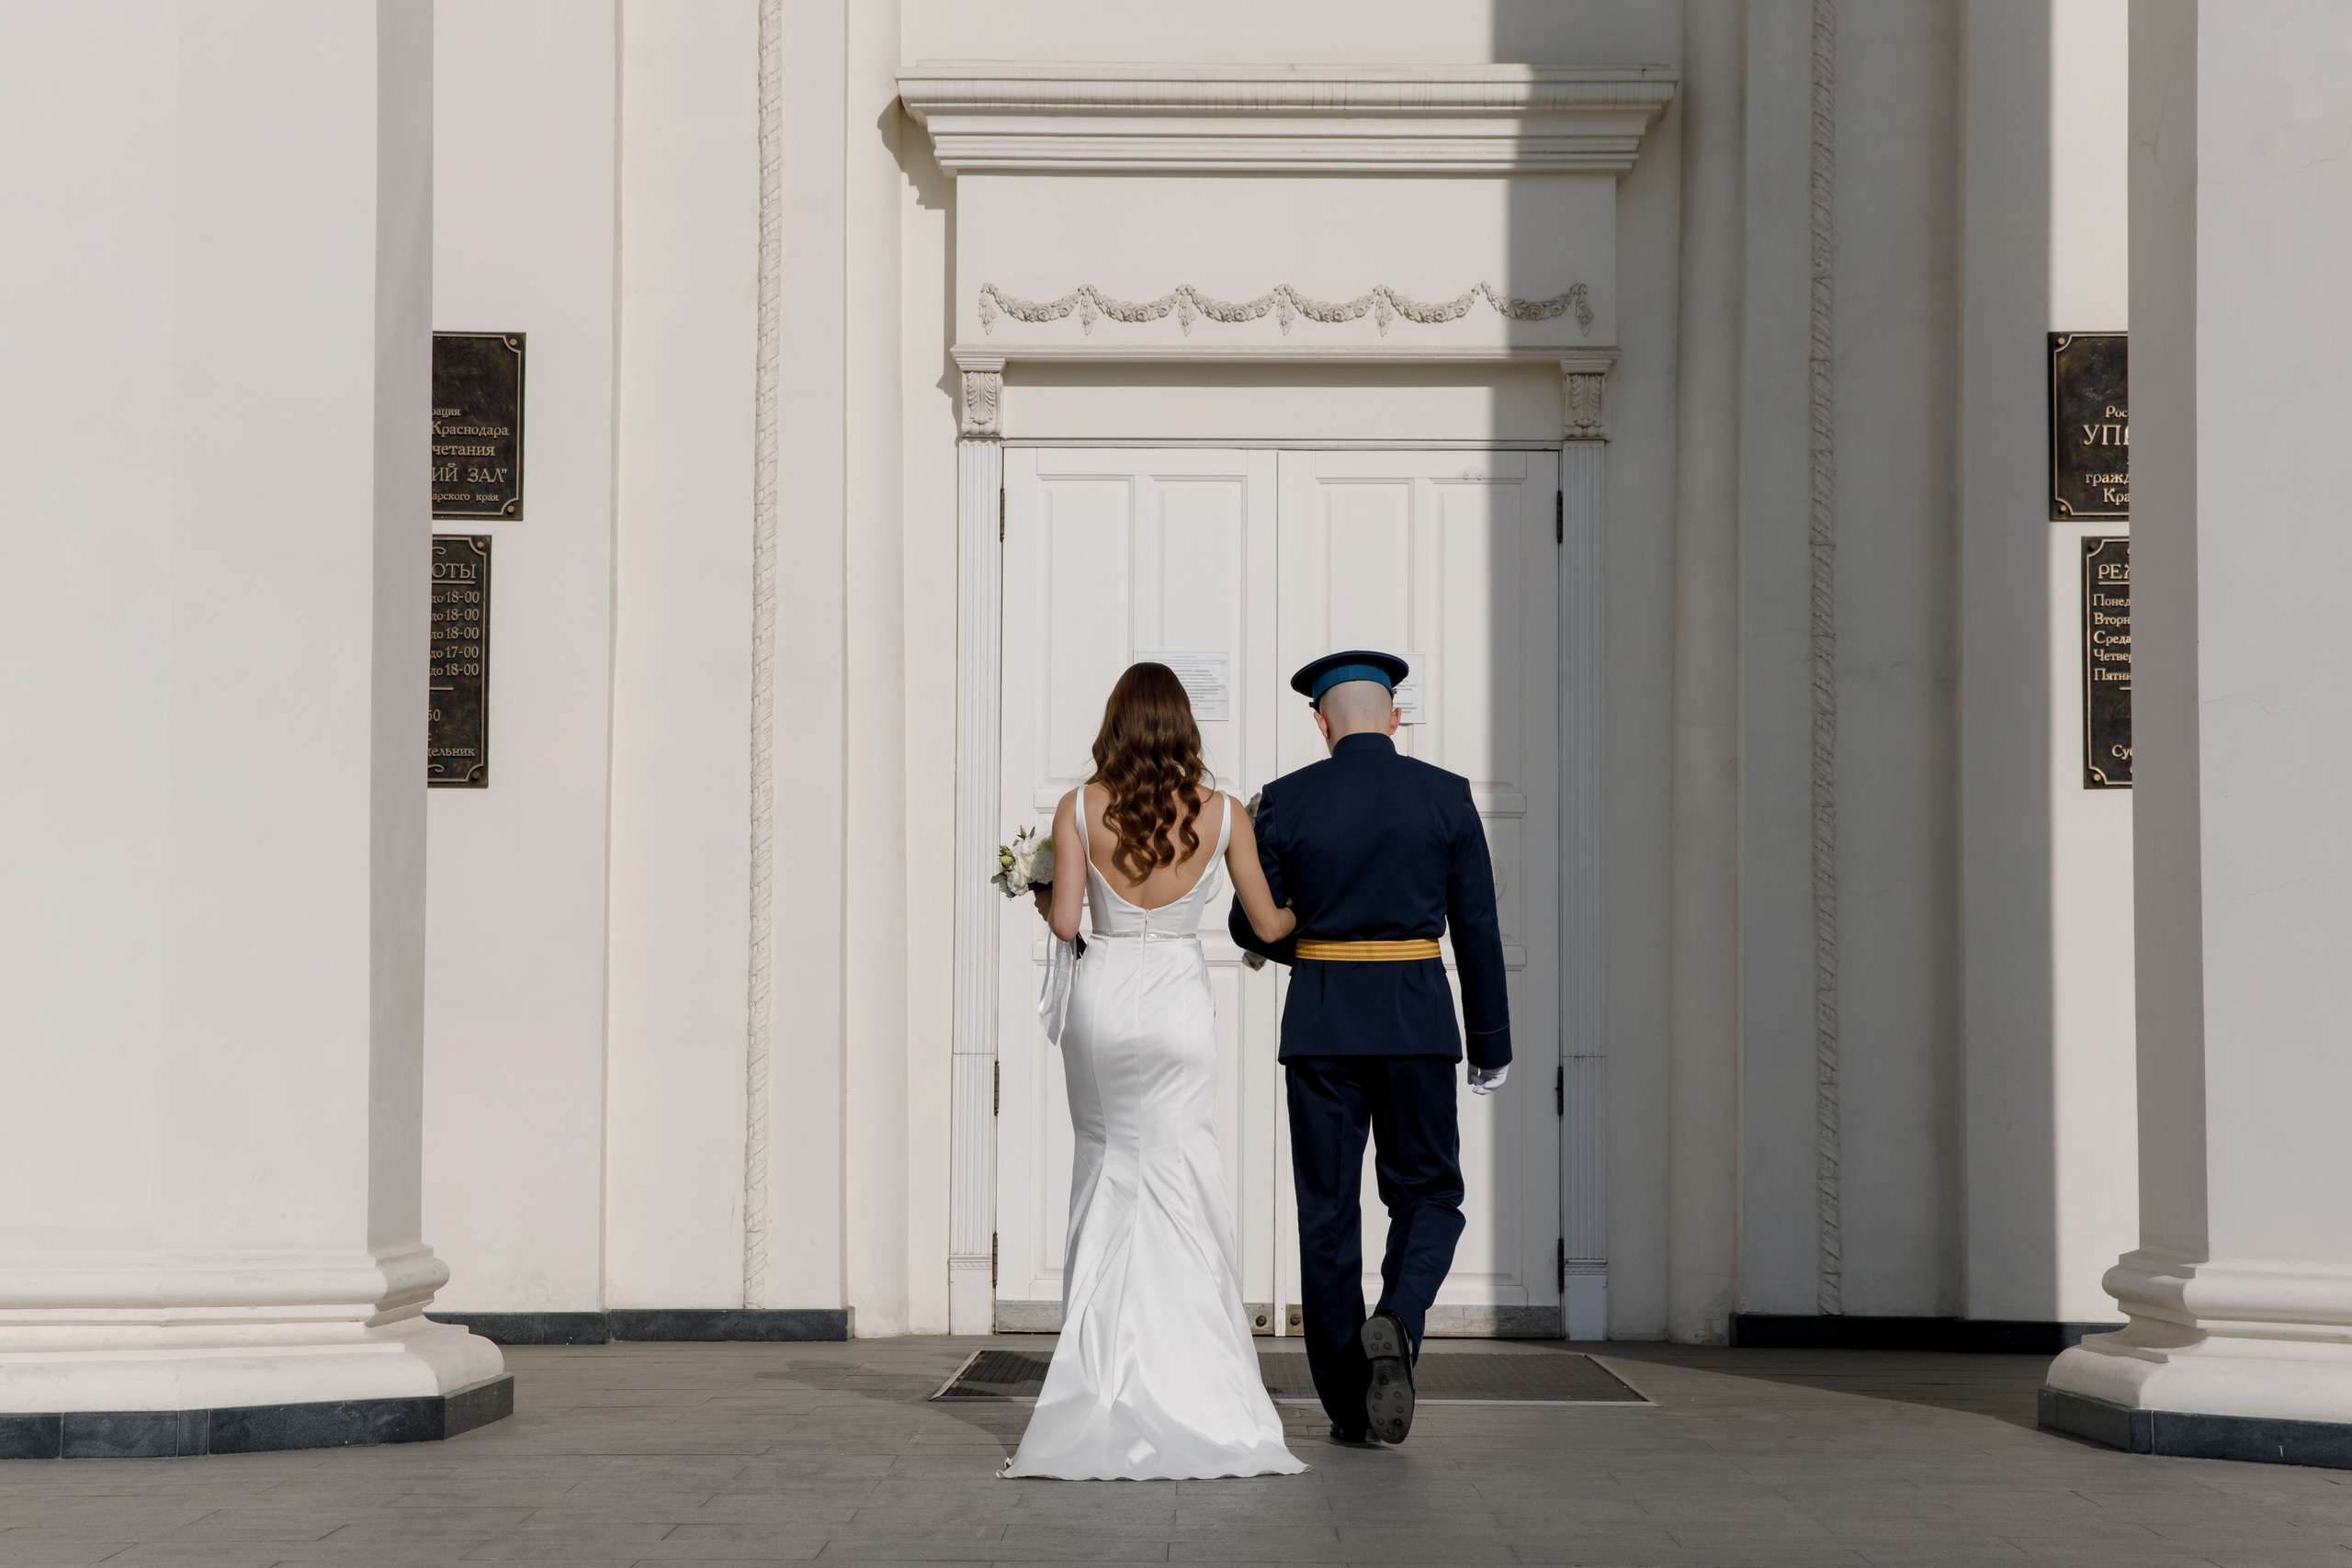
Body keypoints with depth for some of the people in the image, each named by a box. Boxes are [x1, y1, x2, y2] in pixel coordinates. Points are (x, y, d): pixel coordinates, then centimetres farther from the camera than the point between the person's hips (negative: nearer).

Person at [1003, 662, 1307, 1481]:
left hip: (1101, 994, 1)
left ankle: (1105, 1390, 10)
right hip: (1179, 1000, -1)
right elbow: (1267, 924, 5)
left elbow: (1064, 920, -7)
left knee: (1107, 1180, 12)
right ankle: (1194, 1400, -4)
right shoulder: (1220, 813, -1)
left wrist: (1040, 896, 16)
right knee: (1179, 1190, 1)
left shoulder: (1081, 808, -2)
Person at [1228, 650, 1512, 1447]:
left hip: (1321, 1023, 0)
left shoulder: (1287, 801, -2)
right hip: (1417, 1021, 0)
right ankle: (1396, 1322, -17)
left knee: (1329, 1212, 9)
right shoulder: (1446, 797, -1)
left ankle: (1348, 1404, 10)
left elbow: (1250, 925, 2)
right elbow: (1477, 926, 0)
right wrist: (1492, 1045, 6)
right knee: (1428, 1196, 13)